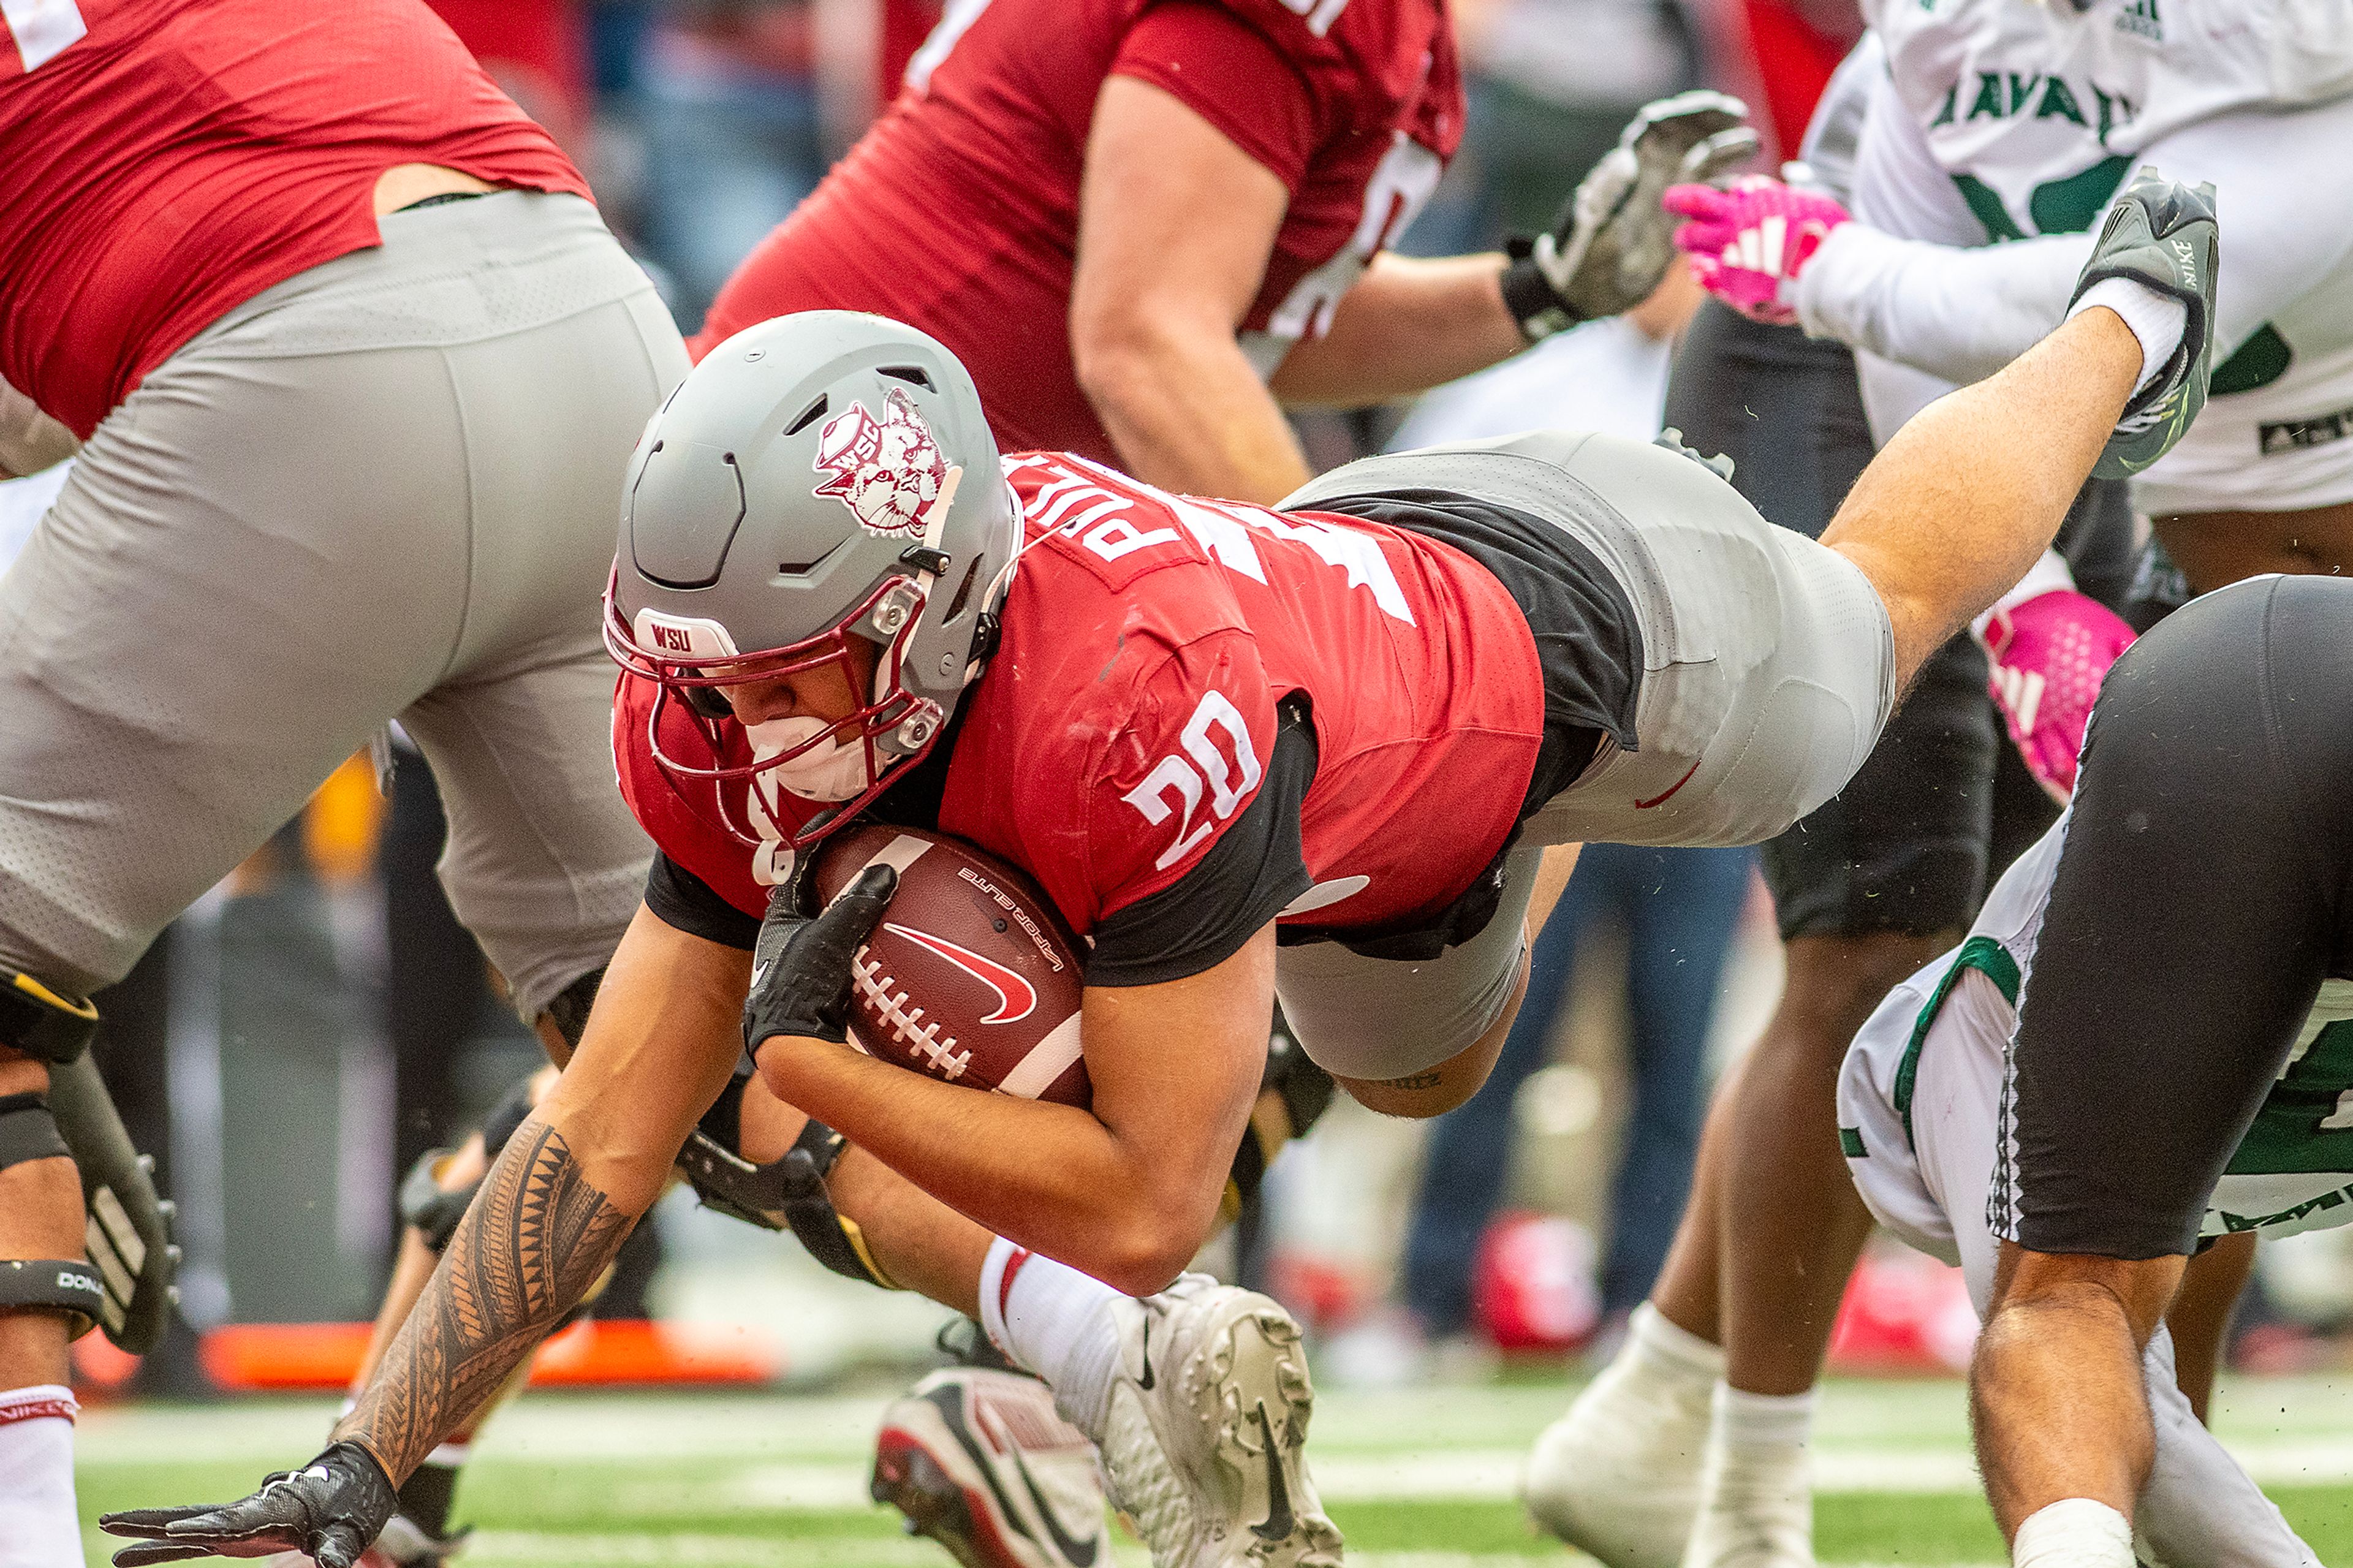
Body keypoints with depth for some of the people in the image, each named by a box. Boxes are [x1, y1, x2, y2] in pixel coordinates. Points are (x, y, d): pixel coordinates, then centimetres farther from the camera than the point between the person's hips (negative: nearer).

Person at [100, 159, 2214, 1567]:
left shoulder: (1142, 710, -53)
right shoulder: (736, 713, -33)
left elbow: (1152, 1202, -45)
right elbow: (608, 1138, -27)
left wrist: (810, 1061, -45)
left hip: (1579, 611, -4)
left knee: (1873, 614, 31)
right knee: (1419, 1059, 33)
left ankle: (2117, 333, 59)